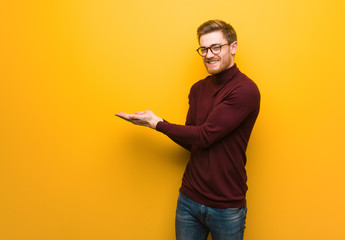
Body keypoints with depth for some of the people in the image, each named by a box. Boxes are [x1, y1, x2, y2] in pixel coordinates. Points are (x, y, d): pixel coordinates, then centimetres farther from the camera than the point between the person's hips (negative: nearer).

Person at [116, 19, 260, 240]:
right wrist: (155, 122, -10)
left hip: (227, 207, -5)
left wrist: (157, 123, -11)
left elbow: (204, 137, -21)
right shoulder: (198, 89, 5)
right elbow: (192, 142, 4)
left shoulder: (245, 90, -16)